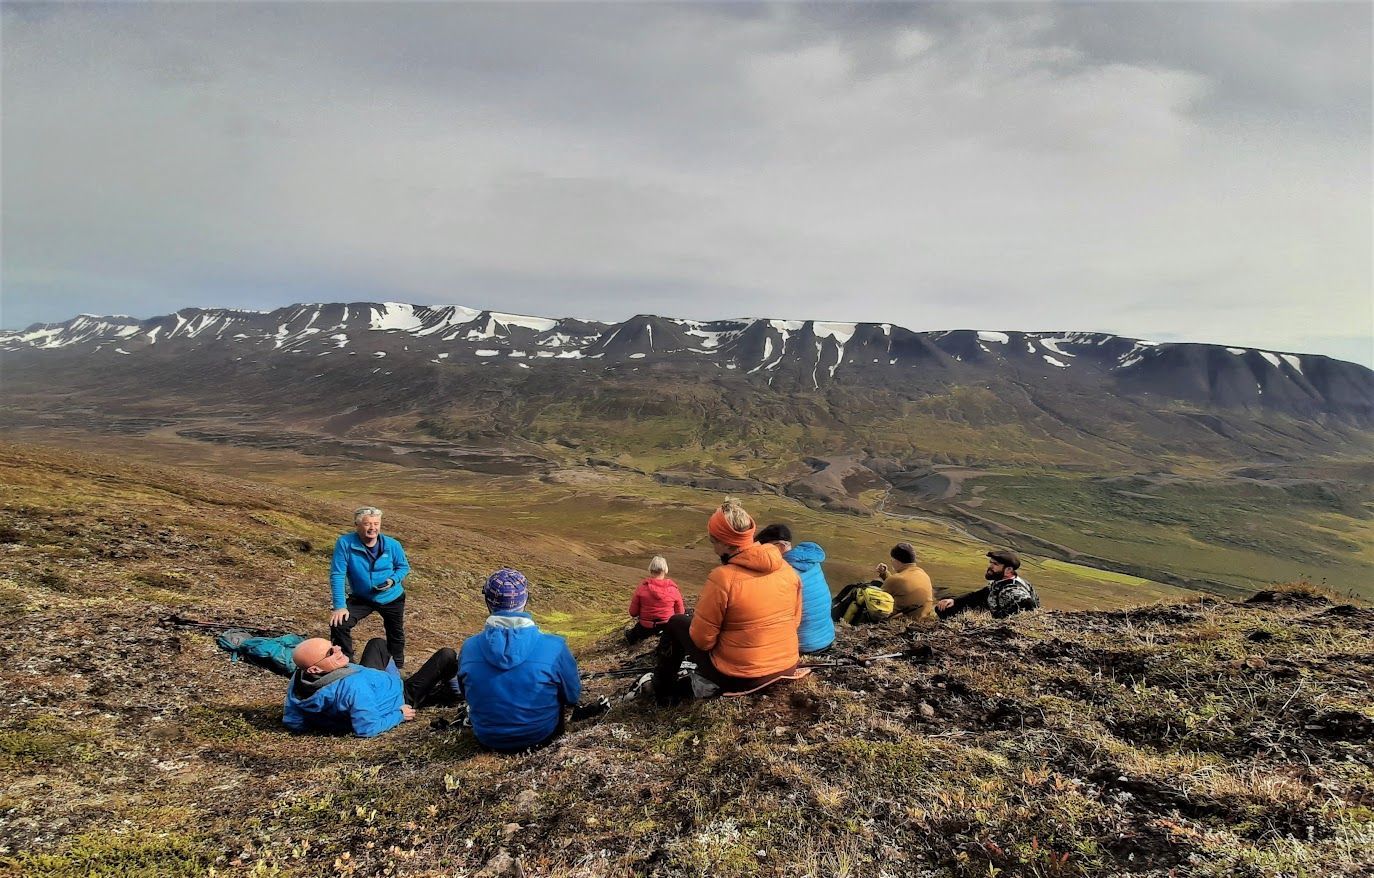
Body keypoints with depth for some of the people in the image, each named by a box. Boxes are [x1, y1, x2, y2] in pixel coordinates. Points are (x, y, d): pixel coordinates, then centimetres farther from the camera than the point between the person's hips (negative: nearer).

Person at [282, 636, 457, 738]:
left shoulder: (298, 679, -24)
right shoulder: (353, 685, -46)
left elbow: (291, 721, -10)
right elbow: (369, 730, -39)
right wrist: (399, 715, -23)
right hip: (402, 697, -7)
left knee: (377, 643, 25)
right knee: (446, 655, 3)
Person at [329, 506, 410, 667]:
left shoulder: (392, 545, -17)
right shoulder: (345, 543, -23)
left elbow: (404, 567, -2)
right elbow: (337, 575, -22)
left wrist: (393, 580, -23)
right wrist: (340, 606, -27)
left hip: (392, 598, 1)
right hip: (360, 599, -1)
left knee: (396, 635, 16)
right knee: (338, 623, -20)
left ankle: (397, 669, 43)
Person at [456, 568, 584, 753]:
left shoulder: (469, 648, -18)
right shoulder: (554, 647, -25)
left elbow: (465, 693, 3)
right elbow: (573, 697, -8)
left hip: (487, 739, 2)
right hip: (540, 737, -2)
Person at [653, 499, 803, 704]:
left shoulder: (723, 578, -24)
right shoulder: (788, 570, -5)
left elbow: (702, 640, -17)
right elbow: (795, 621, 7)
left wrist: (697, 616, 5)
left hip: (737, 679, -6)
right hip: (787, 668, 6)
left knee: (676, 624, 17)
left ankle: (663, 692, 34)